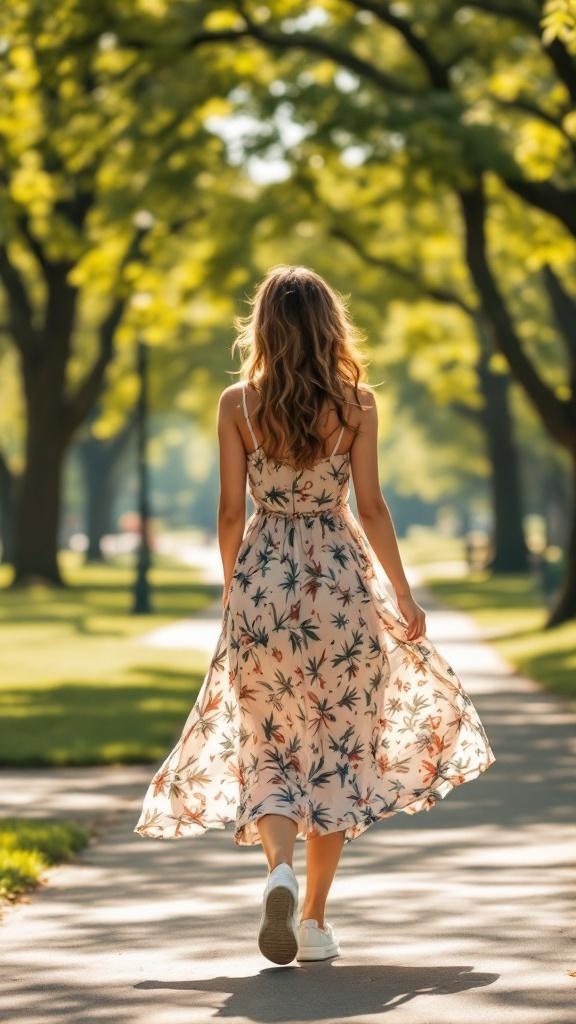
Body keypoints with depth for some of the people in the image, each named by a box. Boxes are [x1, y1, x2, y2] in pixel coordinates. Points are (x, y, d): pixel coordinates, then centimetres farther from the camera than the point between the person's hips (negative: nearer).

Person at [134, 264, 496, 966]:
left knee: (268, 748, 8)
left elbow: (231, 511, 0)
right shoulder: (357, 403, -3)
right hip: (340, 579, 0)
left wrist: (232, 592, 13)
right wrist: (403, 596, 6)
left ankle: (279, 869, -21)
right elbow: (371, 508, -4)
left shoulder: (237, 404, -2)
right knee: (337, 747, 10)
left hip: (262, 578, 0)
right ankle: (315, 919, 11)